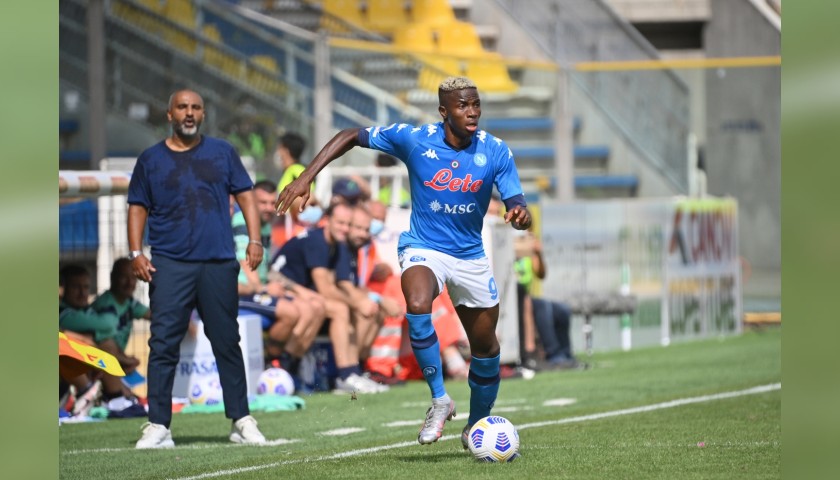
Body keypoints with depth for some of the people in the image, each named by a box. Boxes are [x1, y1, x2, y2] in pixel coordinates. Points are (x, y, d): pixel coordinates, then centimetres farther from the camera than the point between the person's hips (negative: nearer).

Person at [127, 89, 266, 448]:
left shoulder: (222, 152, 12)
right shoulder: (151, 159, 11)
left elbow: (245, 196, 11)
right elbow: (138, 209, 11)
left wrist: (254, 240, -2)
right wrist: (136, 253, -1)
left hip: (219, 264, 1)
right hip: (169, 266, -1)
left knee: (227, 344, 3)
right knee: (163, 344, -7)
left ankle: (241, 421, 9)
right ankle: (158, 426, -6)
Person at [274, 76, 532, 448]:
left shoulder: (496, 152, -10)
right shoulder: (414, 139, -15)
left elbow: (516, 206, -11)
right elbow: (351, 136, -6)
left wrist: (519, 215, -37)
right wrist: (306, 178, -15)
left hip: (471, 257, 3)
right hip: (423, 248, -3)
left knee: (485, 347, 9)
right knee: (417, 306, -35)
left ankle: (477, 427, 34)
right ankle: (439, 400, -20)